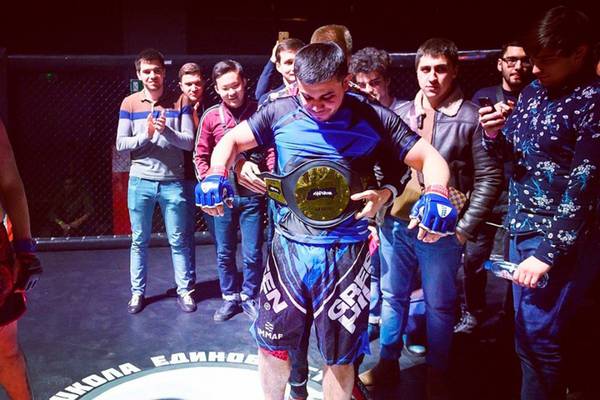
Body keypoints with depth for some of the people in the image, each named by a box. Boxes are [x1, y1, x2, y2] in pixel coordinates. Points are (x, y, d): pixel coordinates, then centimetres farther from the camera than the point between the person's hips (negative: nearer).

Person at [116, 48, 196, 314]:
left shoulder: (179, 103, 0)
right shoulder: (129, 104, 2)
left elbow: (189, 142, -5)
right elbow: (121, 144, -1)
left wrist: (166, 131, -22)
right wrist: (145, 135, -17)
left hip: (173, 182, -1)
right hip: (140, 182, 1)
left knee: (178, 241, 7)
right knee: (139, 241, 11)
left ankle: (184, 290, 20)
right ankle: (137, 292, 25)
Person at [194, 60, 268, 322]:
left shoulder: (259, 112, -6)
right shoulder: (211, 116, -1)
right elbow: (200, 155, 8)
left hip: (251, 194, -1)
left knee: (252, 254, 6)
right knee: (224, 253, 12)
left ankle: (249, 297, 26)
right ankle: (230, 297, 29)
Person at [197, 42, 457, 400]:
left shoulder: (375, 119, -7)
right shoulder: (281, 113, -3)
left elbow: (429, 158, -3)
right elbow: (233, 140, 8)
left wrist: (436, 194, -24)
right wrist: (217, 173, -13)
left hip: (346, 253, -1)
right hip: (288, 247, 2)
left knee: (340, 357, 12)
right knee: (272, 344, 16)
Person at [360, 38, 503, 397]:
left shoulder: (471, 117, -9)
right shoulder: (401, 113, 4)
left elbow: (490, 177, -8)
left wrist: (465, 228, -11)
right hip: (396, 223, 4)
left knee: (439, 305, 11)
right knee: (393, 296, 16)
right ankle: (388, 363, 34)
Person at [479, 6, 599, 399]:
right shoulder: (535, 90, 7)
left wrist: (547, 254, -19)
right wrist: (494, 135, -7)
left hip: (561, 239, -7)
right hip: (522, 228, 8)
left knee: (538, 337, -1)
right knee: (526, 332, 17)